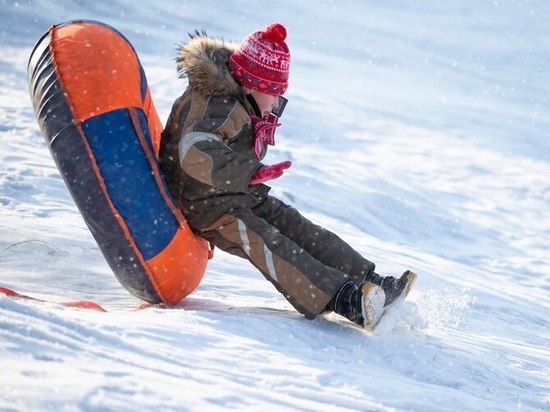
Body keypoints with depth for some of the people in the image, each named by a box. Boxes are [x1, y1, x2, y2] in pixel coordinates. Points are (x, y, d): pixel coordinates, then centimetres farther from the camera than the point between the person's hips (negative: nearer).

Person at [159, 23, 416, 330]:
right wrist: (251, 173, -46)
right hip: (212, 208, -10)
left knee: (302, 231, -4)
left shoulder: (242, 101, 8)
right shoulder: (212, 103, -23)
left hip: (245, 196, 10)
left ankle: (372, 284, -9)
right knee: (267, 244, -28)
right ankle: (345, 302, -43)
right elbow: (195, 153, -42)